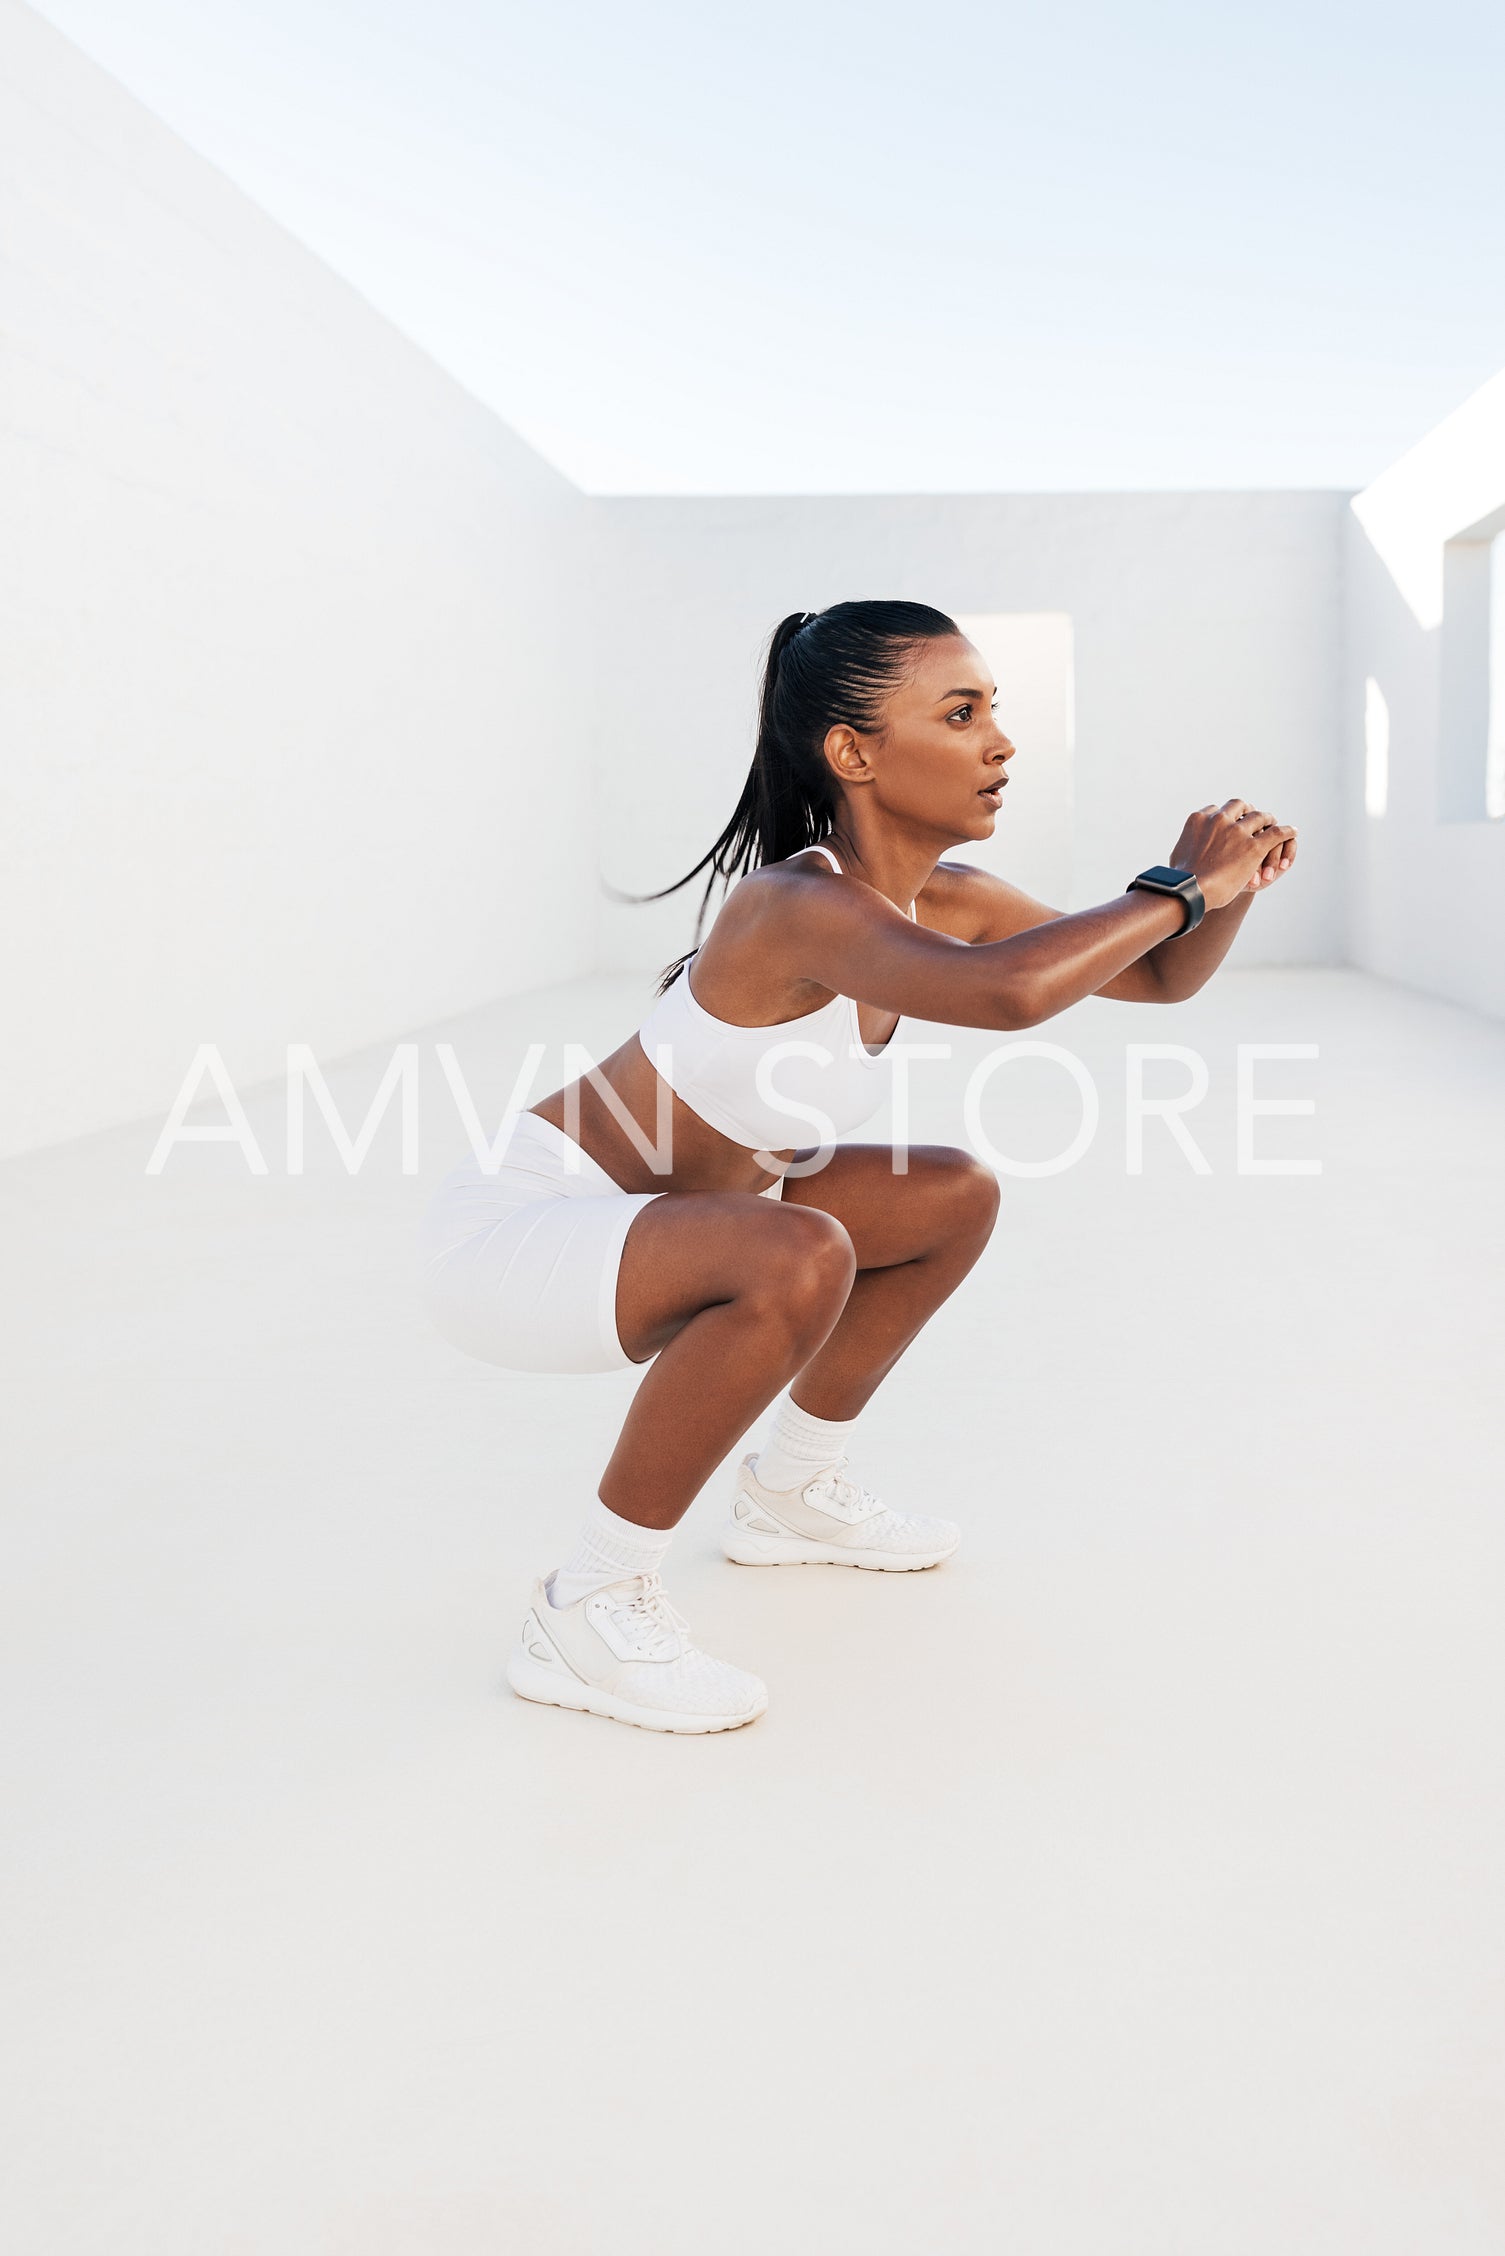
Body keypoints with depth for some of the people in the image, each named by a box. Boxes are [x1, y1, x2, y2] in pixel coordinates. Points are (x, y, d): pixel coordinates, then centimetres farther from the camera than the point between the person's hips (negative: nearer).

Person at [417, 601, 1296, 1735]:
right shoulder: (798, 902, -29)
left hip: (633, 1220, 9)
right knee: (797, 1258, -35)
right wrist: (1179, 887, -32)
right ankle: (587, 1609, -17)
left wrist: (1229, 888, -14)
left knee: (956, 1197, 11)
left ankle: (789, 1491, 25)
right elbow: (1004, 992, -48)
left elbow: (1161, 977, 7)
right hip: (509, 1229, -9)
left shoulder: (944, 902, -2)